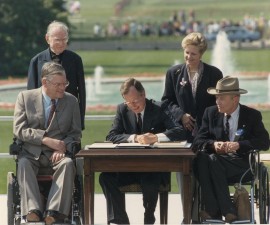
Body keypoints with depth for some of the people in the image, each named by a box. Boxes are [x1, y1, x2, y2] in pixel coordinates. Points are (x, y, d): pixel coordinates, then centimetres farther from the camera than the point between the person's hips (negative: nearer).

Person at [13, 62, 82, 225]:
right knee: (23, 164, -34)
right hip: (31, 153, -1)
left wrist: (63, 148, -13)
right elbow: (19, 130, -3)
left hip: (57, 155, 1)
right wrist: (46, 140, -16)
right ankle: (33, 211, -45)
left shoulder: (71, 101, 10)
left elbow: (76, 133, 9)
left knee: (68, 164, -33)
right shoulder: (25, 97, 5)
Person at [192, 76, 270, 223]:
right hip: (216, 161, 3)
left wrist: (239, 145, -21)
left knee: (213, 160, -33)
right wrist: (213, 145, -18)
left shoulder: (252, 115, 4)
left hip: (242, 165, -3)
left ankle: (212, 210, -29)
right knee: (201, 156, -31)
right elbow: (197, 142, 5)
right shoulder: (211, 113, 11)